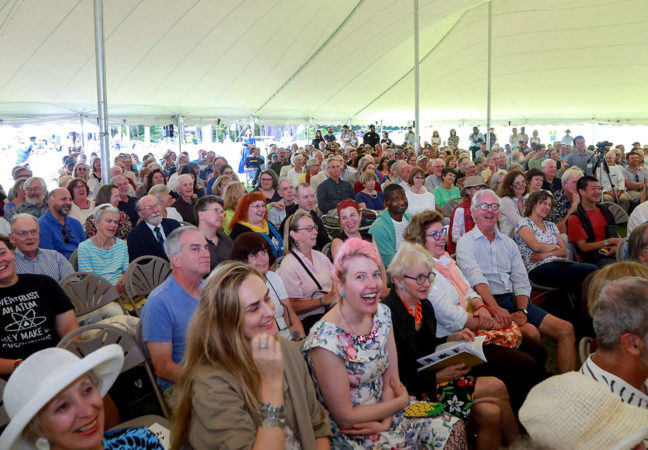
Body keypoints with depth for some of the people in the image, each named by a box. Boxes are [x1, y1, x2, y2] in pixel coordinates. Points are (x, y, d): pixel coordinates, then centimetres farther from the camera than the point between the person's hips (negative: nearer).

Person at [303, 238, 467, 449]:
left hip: (385, 413, 7)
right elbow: (345, 418, -20)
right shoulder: (327, 339, -26)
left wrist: (385, 422, -16)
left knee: (455, 430, -3)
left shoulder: (382, 313, -3)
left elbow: (392, 377, 2)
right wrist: (401, 401, -9)